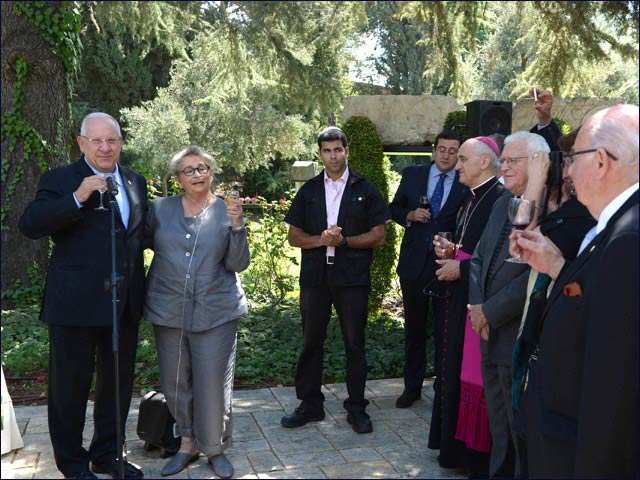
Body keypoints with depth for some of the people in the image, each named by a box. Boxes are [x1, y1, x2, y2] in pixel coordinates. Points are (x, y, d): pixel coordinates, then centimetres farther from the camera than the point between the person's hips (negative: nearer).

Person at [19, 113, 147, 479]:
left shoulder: (136, 182, 10)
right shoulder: (60, 180, -6)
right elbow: (30, 225, -18)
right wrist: (77, 198, -28)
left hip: (125, 305, 5)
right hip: (76, 304, -5)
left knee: (118, 382, 17)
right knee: (71, 385, 8)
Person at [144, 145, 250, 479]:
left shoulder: (227, 212, 1)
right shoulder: (160, 208, 4)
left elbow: (238, 265, -3)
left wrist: (237, 227, -17)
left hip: (215, 312, -2)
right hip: (168, 310, 2)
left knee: (213, 384, 2)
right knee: (175, 383, 12)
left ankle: (215, 448, 22)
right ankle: (187, 443, 31)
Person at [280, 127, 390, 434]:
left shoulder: (364, 190, 4)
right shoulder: (309, 191, 10)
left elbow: (379, 236, -1)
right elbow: (294, 237, 7)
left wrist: (343, 240, -14)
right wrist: (321, 239, -12)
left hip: (352, 278, -2)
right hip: (315, 278, 2)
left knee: (354, 344, 5)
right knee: (311, 342, 8)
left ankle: (356, 407, 18)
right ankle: (310, 405, 21)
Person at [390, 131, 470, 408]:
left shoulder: (467, 185, -4)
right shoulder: (412, 175, 3)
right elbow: (395, 209, 10)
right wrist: (410, 215, -10)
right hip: (414, 262, 3)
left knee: (445, 329, 5)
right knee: (414, 328, 14)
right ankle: (412, 386, 27)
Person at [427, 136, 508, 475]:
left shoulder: (503, 200, -15)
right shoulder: (472, 199, 15)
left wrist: (461, 267, -16)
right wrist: (450, 250, 3)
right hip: (459, 298, 9)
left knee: (476, 376, -2)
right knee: (455, 371, 15)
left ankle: (479, 456, 13)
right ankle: (456, 446, 28)